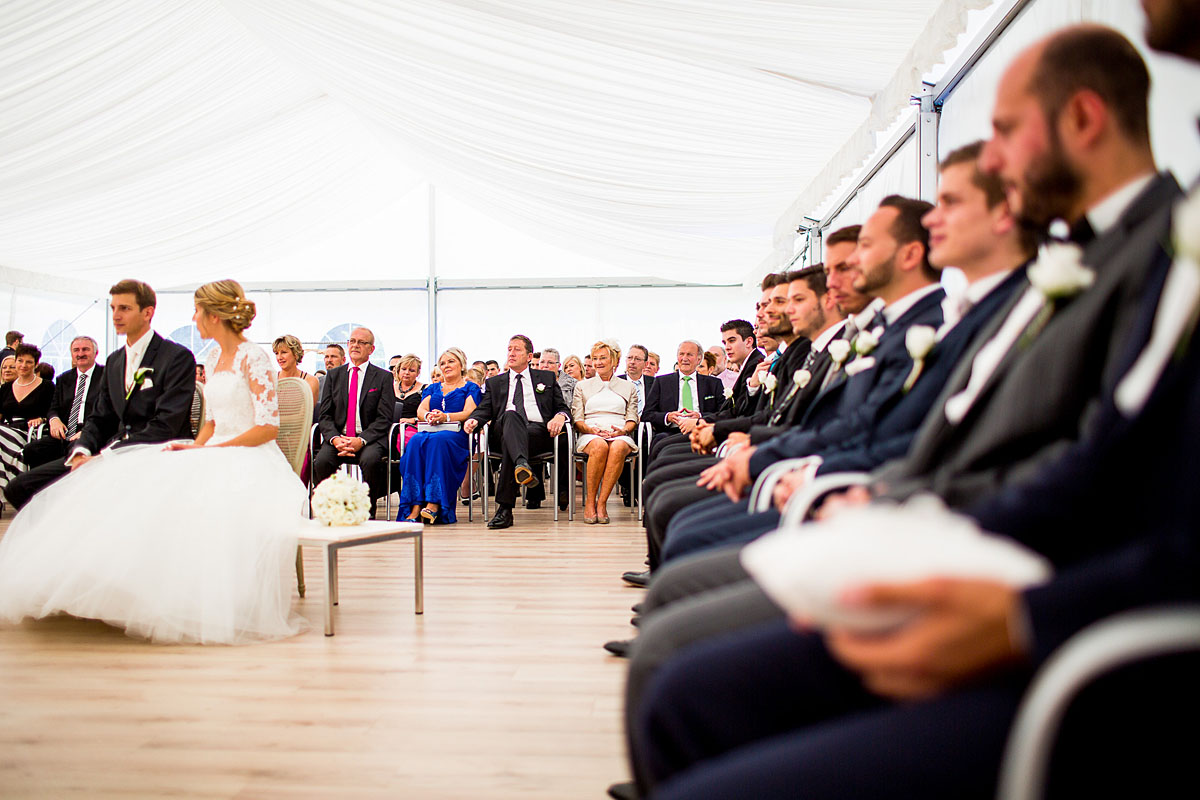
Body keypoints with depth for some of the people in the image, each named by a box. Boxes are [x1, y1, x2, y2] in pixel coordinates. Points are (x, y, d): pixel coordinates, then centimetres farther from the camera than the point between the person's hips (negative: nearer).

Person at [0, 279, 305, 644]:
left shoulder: (253, 358, -9)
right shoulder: (215, 356, 16)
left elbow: (269, 427, -15)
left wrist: (205, 449, -15)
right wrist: (196, 447, -2)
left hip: (250, 462, -8)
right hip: (216, 456, 8)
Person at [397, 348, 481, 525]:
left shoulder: (470, 388, 16)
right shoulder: (432, 388, 29)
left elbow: (469, 413, -1)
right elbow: (420, 410, 13)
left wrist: (445, 417, -19)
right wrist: (428, 416, -12)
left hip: (456, 434, -3)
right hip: (429, 430, 3)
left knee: (438, 440, -38)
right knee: (415, 441, -32)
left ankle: (434, 504, -43)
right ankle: (415, 506, -39)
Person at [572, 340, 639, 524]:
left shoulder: (628, 387, 23)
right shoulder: (582, 386, 22)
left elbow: (632, 418, 14)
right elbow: (577, 419, 12)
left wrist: (623, 430, -9)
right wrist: (590, 429, -10)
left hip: (619, 435, 0)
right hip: (590, 435, 0)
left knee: (618, 447, -39)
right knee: (599, 446, -39)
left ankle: (601, 502, -35)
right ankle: (589, 501, -30)